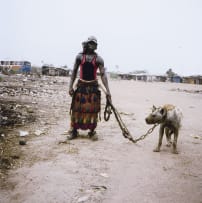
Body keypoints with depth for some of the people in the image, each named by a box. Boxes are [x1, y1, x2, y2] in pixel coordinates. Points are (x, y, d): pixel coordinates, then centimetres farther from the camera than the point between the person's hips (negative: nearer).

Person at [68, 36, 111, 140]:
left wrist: (107, 90, -14)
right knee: (77, 109, 3)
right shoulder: (79, 56, 2)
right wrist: (70, 86, -3)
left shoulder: (98, 59, -1)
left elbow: (103, 74, -6)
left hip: (93, 86, 0)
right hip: (81, 85, 0)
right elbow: (74, 72, 5)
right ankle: (74, 131, 16)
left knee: (92, 110, 2)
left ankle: (92, 131, 15)